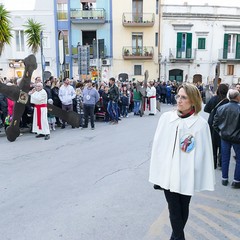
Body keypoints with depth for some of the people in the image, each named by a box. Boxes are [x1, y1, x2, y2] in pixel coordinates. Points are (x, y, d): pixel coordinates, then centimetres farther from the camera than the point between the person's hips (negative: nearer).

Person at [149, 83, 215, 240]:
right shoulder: (166, 117, -4)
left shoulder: (201, 124, -10)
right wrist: (157, 172, 1)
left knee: (183, 208, 18)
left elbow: (204, 153, -8)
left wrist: (202, 179, -6)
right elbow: (158, 145, -1)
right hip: (167, 174, 1)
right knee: (174, 209, 10)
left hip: (186, 176, -1)